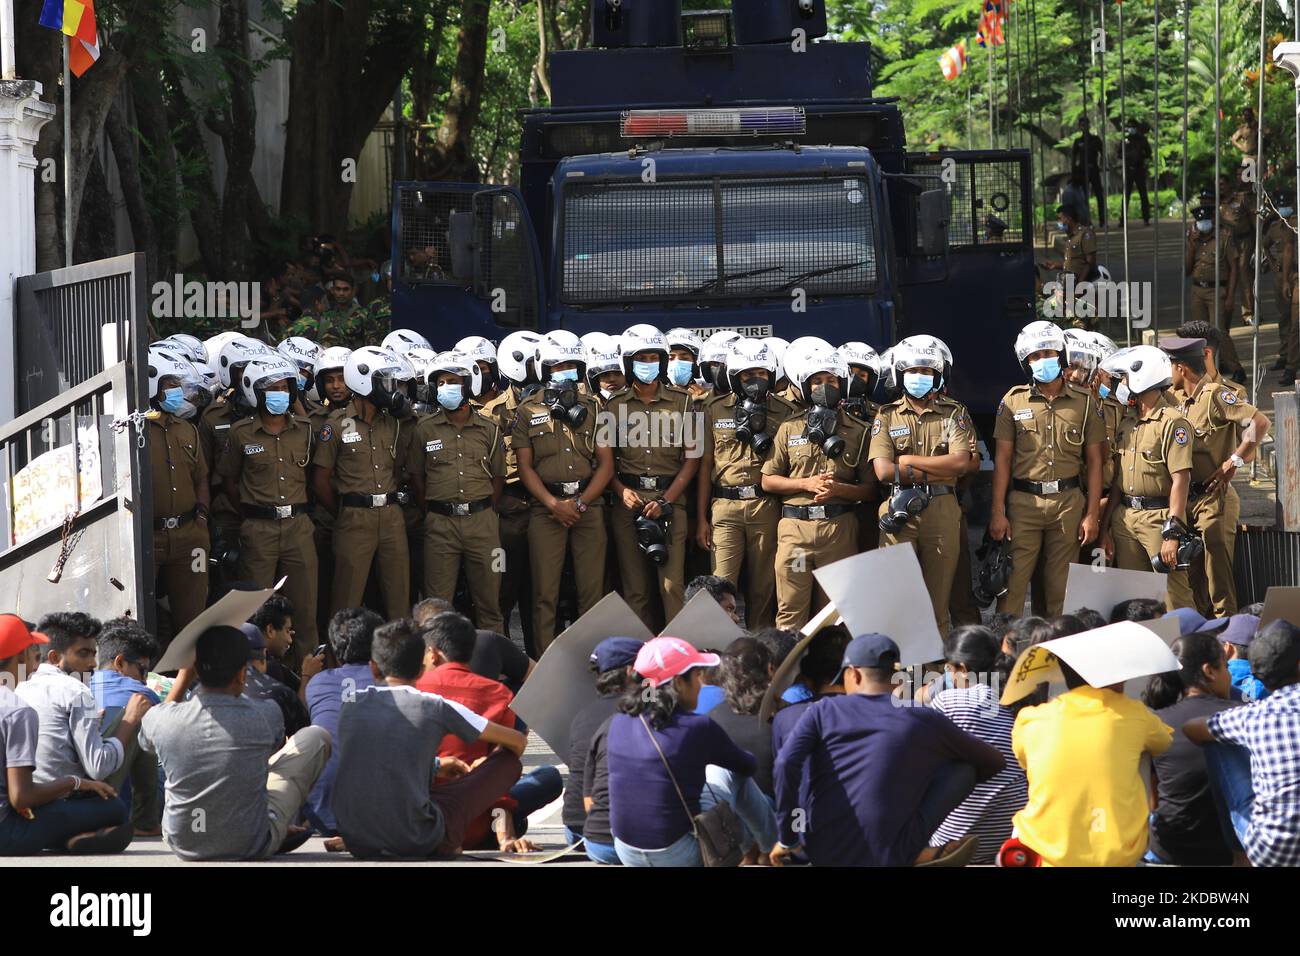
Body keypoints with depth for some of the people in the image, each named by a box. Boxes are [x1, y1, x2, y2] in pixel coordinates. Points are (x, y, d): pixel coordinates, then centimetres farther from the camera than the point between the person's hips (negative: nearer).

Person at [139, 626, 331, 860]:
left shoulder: (161, 719, -15)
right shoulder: (264, 716, -19)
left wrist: (183, 677, 16)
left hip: (183, 847, 3)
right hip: (251, 847, -3)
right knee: (316, 736, 11)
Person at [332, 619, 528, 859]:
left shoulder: (351, 704, 8)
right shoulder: (437, 708, -1)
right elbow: (518, 741, 12)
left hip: (356, 844, 4)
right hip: (417, 843, -4)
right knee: (509, 760, 11)